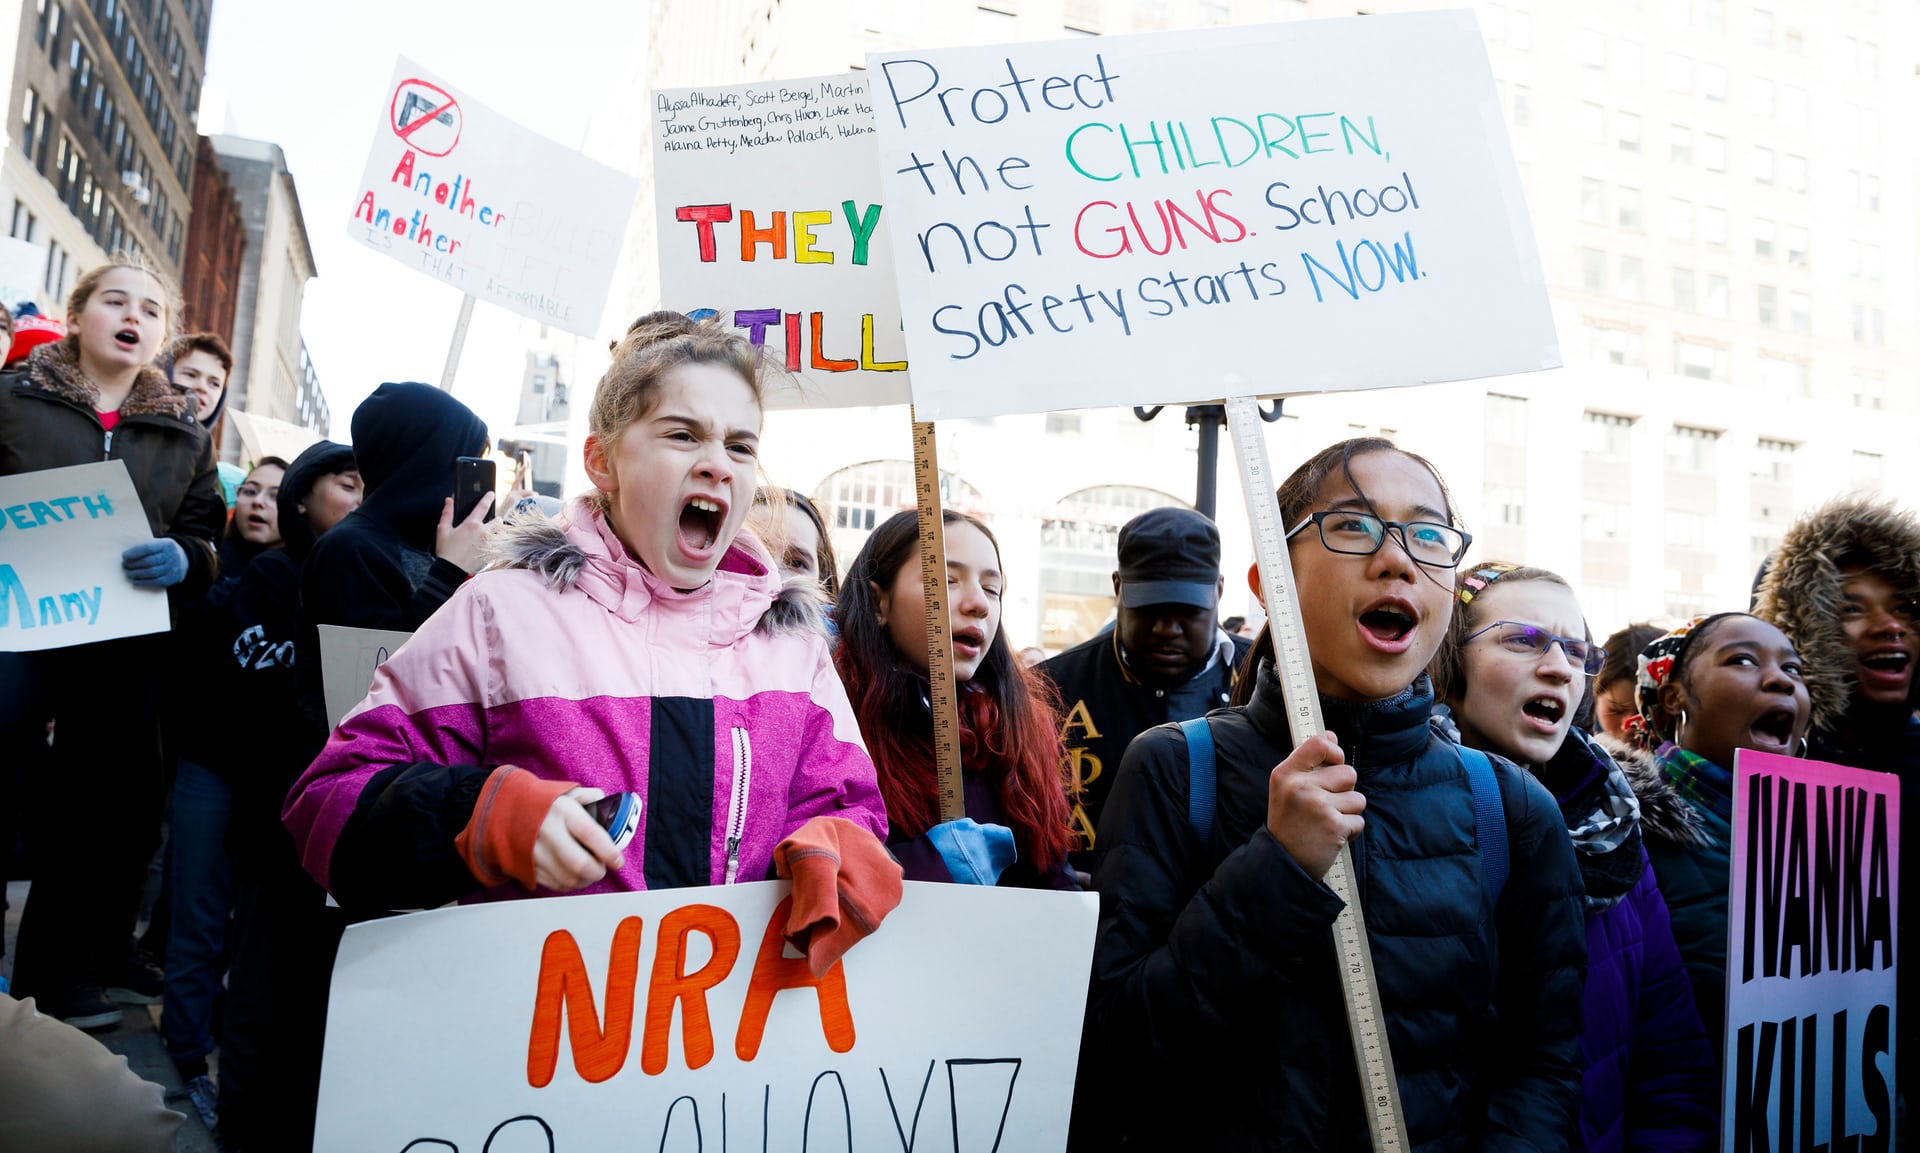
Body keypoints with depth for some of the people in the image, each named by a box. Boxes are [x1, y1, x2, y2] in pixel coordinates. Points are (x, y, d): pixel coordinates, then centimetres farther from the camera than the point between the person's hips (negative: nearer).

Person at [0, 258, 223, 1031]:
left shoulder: (185, 436, 15)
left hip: (124, 653, 3)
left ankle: (64, 982, 21)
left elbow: (209, 545, 10)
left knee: (102, 820, 7)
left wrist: (186, 560, -13)